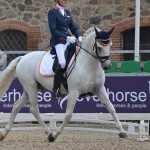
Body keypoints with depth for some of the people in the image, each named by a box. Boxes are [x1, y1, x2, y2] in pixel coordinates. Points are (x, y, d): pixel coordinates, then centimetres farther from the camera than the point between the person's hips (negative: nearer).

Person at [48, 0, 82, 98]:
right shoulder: (52, 13, -3)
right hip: (58, 41, -8)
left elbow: (74, 28, 18)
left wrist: (79, 37, -2)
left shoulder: (67, 13, 18)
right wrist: (67, 37, -21)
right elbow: (53, 30, -12)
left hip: (68, 41, 8)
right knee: (63, 62, -28)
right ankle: (56, 89, -19)